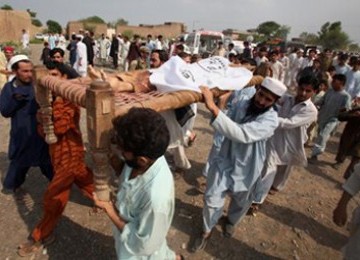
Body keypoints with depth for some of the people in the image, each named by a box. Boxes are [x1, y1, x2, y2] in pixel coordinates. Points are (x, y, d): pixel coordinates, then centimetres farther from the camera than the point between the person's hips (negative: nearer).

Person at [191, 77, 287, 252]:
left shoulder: (270, 119, -26)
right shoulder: (242, 104, -8)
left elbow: (242, 134, -44)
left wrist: (214, 108, -51)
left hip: (245, 168, -2)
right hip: (225, 160, 3)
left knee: (241, 202, 22)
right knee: (212, 199, 3)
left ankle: (231, 221, 56)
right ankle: (207, 231, 32)